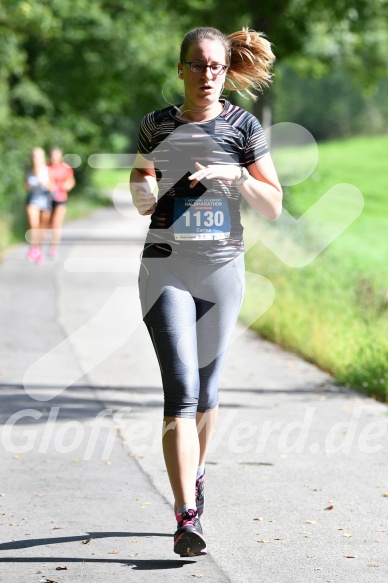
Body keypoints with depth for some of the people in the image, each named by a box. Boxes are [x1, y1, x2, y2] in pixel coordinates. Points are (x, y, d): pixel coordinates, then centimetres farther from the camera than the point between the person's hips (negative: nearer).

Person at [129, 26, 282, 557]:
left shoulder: (243, 126, 2)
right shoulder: (157, 126, 5)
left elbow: (274, 208, 2)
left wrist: (235, 176, -14)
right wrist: (142, 193, -6)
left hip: (223, 269, 1)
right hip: (167, 267, -1)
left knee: (206, 389, 13)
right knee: (181, 389, -14)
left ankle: (195, 474, 40)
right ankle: (187, 516, -19)